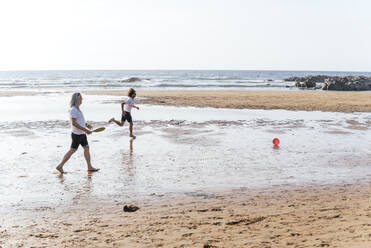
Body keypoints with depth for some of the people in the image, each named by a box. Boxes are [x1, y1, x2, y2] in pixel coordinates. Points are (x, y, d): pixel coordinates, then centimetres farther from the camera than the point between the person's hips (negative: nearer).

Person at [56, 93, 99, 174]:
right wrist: (85, 129, -24)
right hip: (77, 134, -9)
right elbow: (74, 123, -24)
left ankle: (90, 167, 15)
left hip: (82, 134, 9)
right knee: (72, 150, -4)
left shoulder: (77, 109, 12)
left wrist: (86, 124, 9)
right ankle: (60, 166, 5)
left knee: (86, 148, 10)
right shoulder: (73, 109, -18)